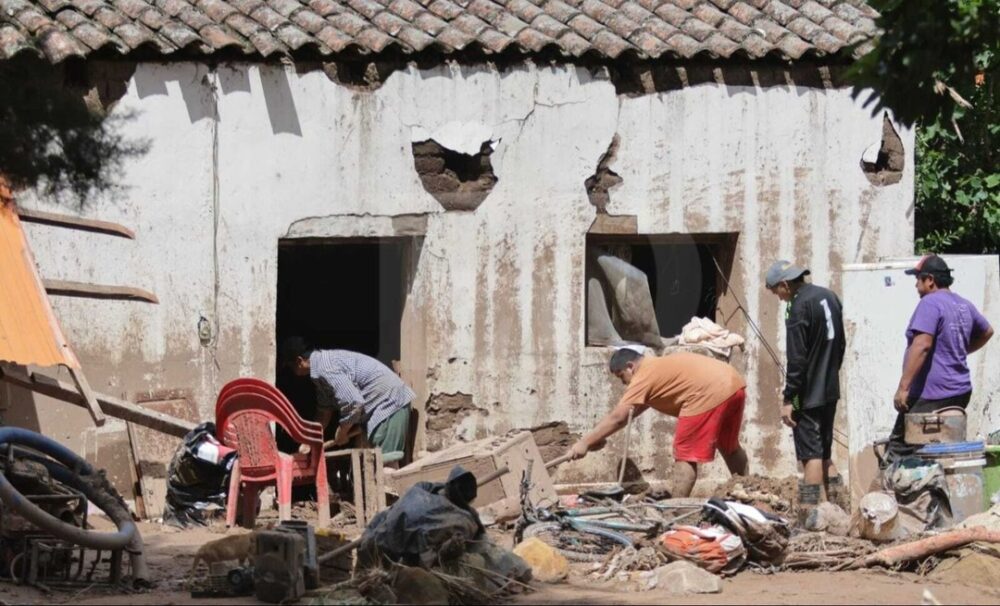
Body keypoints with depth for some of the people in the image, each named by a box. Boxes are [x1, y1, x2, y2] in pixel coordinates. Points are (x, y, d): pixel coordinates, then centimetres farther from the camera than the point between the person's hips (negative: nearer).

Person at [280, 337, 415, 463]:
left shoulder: (325, 369, -21)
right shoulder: (323, 361, 11)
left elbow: (354, 403, -26)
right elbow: (325, 409, 20)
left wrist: (341, 433, -10)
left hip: (388, 404, -10)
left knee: (385, 463, -14)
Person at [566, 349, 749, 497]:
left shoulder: (645, 376, -3)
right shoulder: (658, 367, 26)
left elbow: (618, 417, -7)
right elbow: (637, 409, 32)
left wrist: (585, 443, -4)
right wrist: (598, 437, 29)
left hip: (710, 394, -10)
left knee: (686, 454, -3)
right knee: (729, 446, 27)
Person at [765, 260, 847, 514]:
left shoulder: (798, 307, -18)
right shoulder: (829, 297, 9)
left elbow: (797, 359, -20)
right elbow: (840, 344, 18)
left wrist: (788, 399, -15)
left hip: (808, 395, -9)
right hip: (830, 391, 9)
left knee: (811, 455, -6)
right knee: (824, 454, 15)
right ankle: (841, 510, 15)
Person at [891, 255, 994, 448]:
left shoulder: (930, 303, -13)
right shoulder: (964, 305, 15)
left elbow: (922, 345, -23)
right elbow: (987, 332, 32)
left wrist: (903, 387, -24)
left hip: (931, 396, -9)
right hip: (961, 393, 9)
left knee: (900, 444, -10)